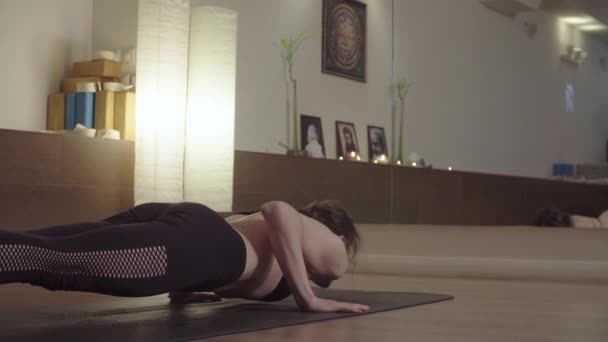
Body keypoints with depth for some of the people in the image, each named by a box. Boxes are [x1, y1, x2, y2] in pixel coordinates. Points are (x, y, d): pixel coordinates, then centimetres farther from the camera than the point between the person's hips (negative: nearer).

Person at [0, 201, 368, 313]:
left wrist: (182, 285, 41)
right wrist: (308, 298, 2)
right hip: (190, 241, -7)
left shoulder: (278, 232, 45)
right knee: (46, 259, -28)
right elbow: (277, 210, -1)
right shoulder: (332, 251, 23)